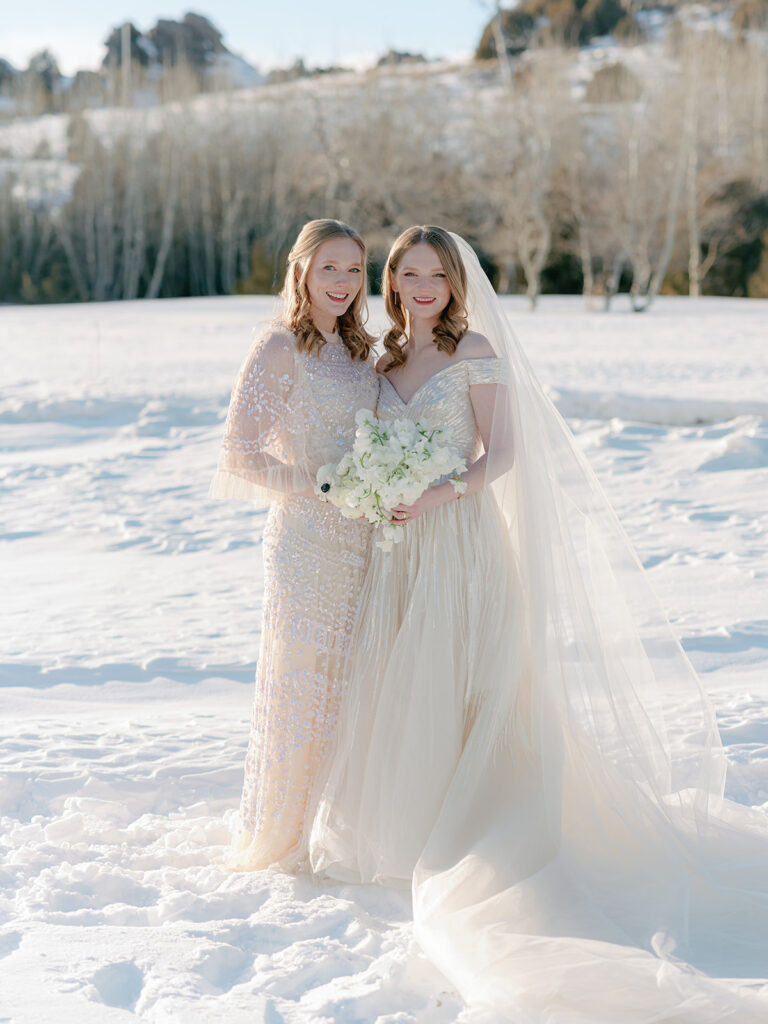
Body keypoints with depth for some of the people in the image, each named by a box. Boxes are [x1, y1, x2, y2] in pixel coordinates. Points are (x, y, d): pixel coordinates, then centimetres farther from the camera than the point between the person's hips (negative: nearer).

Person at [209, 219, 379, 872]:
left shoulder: (357, 351, 13)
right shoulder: (279, 348, -10)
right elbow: (239, 454, -15)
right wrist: (325, 488, -16)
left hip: (361, 539, 7)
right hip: (304, 538, -7)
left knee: (351, 682, 10)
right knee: (298, 680, 0)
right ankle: (273, 842, 15)